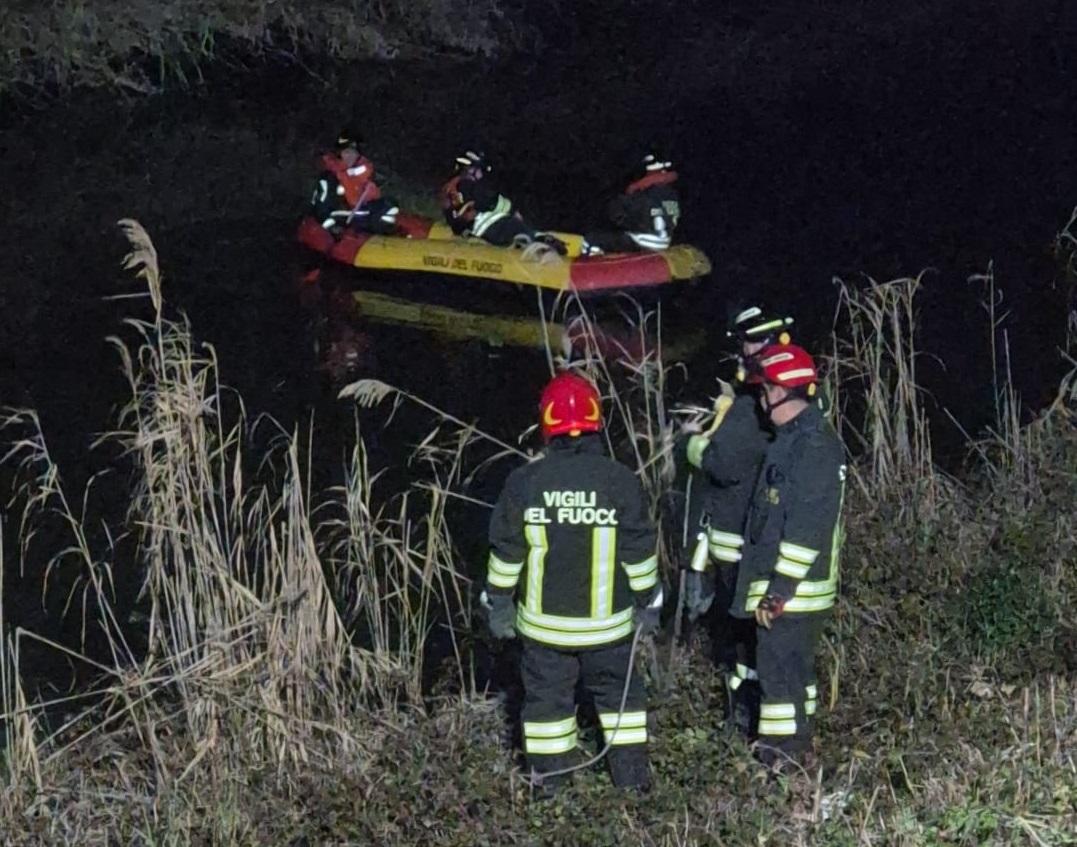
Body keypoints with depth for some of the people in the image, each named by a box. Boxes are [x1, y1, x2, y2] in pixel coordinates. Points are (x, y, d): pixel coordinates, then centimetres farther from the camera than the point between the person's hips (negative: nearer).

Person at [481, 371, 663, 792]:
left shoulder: (524, 482, -10)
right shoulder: (620, 480, -11)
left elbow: (506, 552, -4)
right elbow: (639, 551, -6)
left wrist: (499, 602, 9)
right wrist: (647, 601, 7)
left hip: (543, 620, 0)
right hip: (606, 619, 0)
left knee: (546, 693, 13)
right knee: (619, 691, 16)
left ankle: (548, 778, 21)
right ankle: (631, 774, 20)